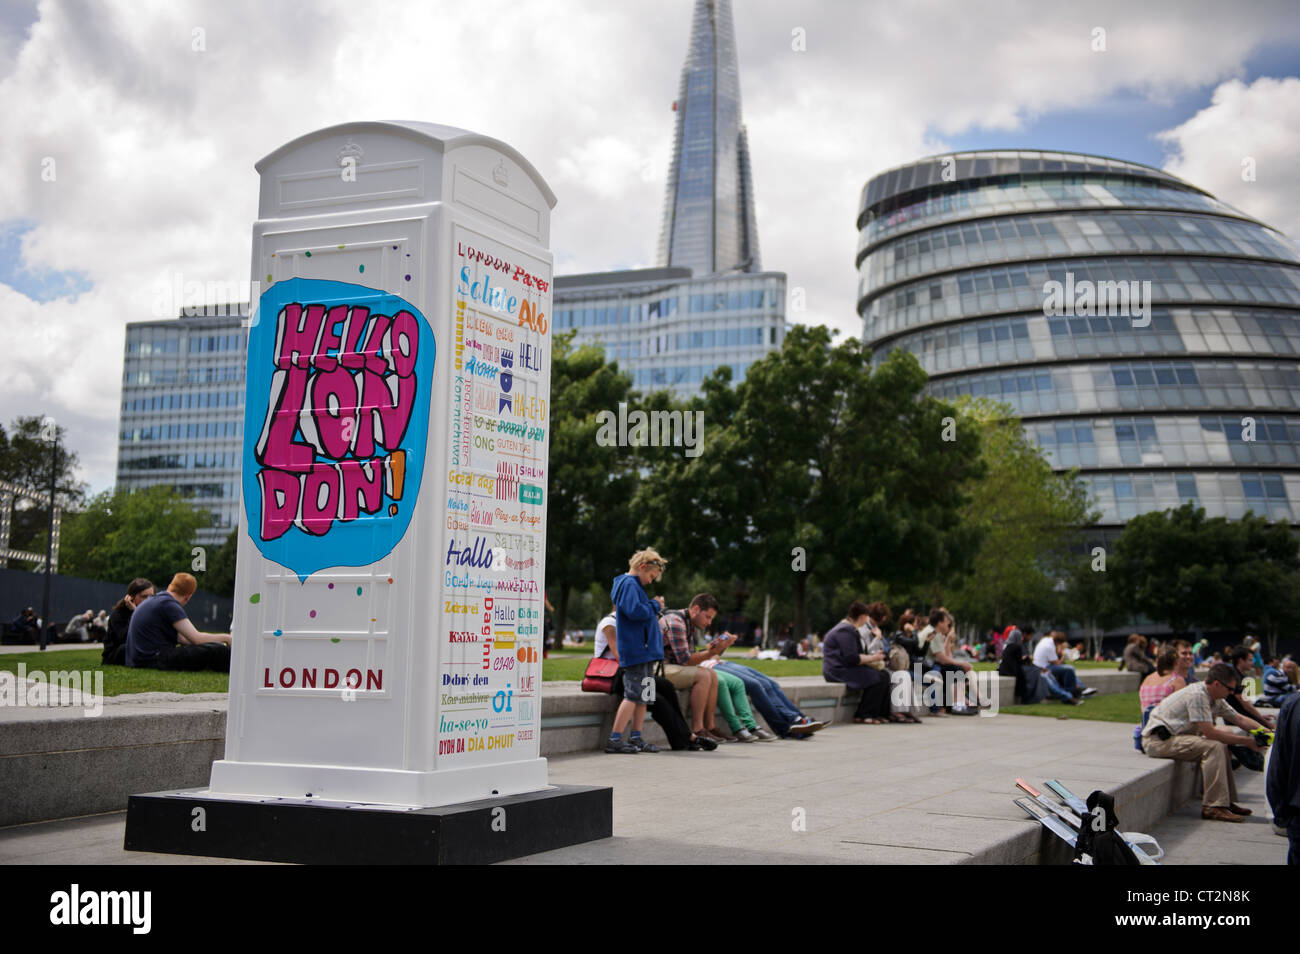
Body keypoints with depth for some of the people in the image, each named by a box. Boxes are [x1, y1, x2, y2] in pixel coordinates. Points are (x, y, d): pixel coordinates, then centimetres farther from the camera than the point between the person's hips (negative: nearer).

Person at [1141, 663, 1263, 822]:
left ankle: (1227, 801, 9)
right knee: (1214, 746, -23)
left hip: (1174, 736, 11)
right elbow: (1209, 733, -24)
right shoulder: (1197, 695, -21)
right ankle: (1213, 807, -23)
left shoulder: (1214, 699, 9)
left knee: (1223, 744, 8)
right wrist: (1246, 741, -18)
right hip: (1158, 741, -11)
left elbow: (1239, 719, 16)